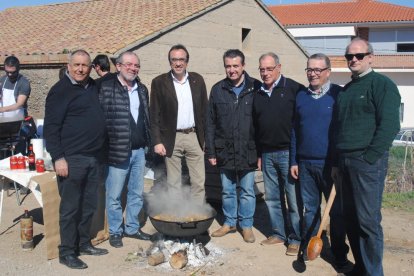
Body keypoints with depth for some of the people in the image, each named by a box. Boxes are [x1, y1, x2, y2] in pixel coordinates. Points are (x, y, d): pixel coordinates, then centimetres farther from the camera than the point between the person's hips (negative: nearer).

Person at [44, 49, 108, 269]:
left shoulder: (94, 87, 11)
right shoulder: (60, 90, -8)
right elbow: (51, 127, -12)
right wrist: (58, 158, -17)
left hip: (94, 157, 7)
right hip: (71, 159, -7)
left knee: (89, 205, 14)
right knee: (70, 207, 1)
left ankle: (84, 244, 29)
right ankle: (67, 252, 13)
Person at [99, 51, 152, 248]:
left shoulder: (142, 89, 12)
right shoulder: (106, 88, -7)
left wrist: (148, 143, 13)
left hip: (139, 150, 6)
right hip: (118, 151, -6)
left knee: (137, 193, 15)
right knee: (114, 195, 5)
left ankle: (132, 228, 30)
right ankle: (115, 231, 21)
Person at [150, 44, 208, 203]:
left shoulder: (197, 80, 6)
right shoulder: (159, 82, -1)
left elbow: (204, 110, 10)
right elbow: (154, 115, -2)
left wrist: (205, 136, 6)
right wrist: (157, 141, -7)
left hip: (194, 137, 2)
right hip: (172, 139, -2)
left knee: (199, 182, 4)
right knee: (173, 183, 6)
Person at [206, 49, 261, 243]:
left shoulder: (256, 88, -5)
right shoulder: (218, 90, 3)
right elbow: (210, 123, 4)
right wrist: (211, 151, 1)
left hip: (248, 152, -2)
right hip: (225, 152, 2)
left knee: (247, 191, 10)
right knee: (227, 191, 15)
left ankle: (246, 225, 25)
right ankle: (229, 222, 31)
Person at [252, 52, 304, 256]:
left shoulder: (294, 89, -6)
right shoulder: (259, 94, 13)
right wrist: (258, 154, 17)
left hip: (289, 152, -6)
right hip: (267, 154, 6)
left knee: (293, 199, -1)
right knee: (272, 198, 13)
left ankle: (296, 239, 10)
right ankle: (278, 233, 26)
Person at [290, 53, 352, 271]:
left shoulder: (339, 95, -6)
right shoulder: (301, 96, 8)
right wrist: (293, 161, 9)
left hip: (330, 164, -4)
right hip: (305, 164, 4)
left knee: (337, 211, 5)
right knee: (309, 209, 13)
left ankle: (340, 256, 17)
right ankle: (307, 250, 26)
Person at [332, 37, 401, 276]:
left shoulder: (381, 84, -5)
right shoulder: (346, 90, 18)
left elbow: (389, 126, -14)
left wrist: (369, 158, -16)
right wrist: (338, 162, 16)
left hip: (368, 162, -7)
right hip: (346, 161, 8)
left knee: (368, 220, -5)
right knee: (351, 218, 12)